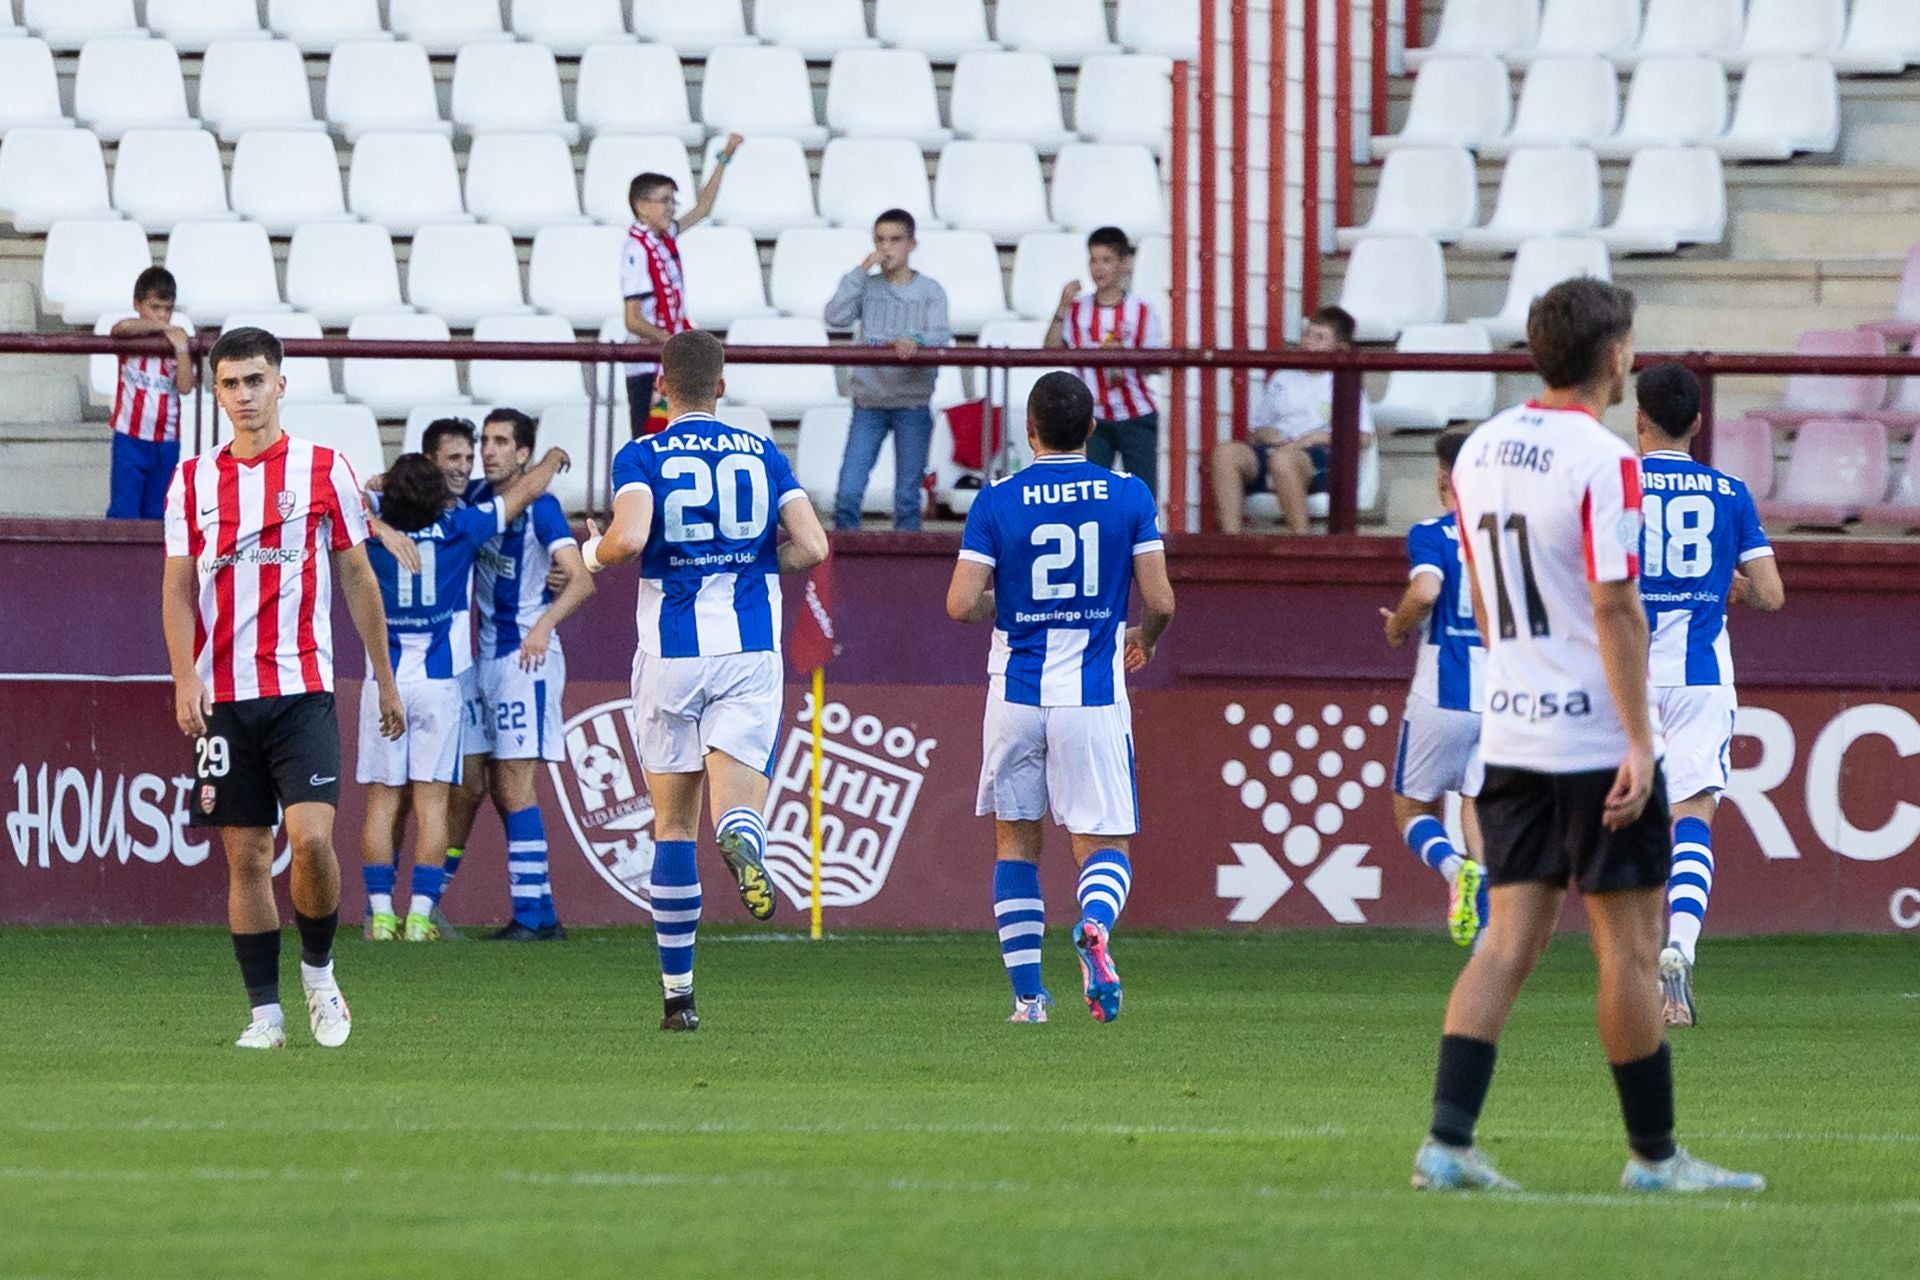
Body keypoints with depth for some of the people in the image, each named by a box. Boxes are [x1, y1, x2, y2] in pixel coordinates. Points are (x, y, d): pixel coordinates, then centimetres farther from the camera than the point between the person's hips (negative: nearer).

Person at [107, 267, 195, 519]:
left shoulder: (177, 340, 4)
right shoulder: (130, 337, -3)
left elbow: (185, 386, -7)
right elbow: (123, 327, -29)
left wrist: (180, 347, -16)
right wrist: (162, 327, -16)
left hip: (166, 441, 3)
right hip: (130, 439, -3)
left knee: (157, 513, 8)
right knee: (124, 511, -7)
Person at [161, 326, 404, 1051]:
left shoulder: (325, 470, 3)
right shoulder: (193, 481, 7)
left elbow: (357, 578, 9)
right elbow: (178, 587, 6)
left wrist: (384, 679, 10)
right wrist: (184, 679, -8)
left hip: (302, 688, -2)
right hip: (222, 695, 2)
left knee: (311, 836, -17)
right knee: (246, 855, 2)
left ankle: (318, 969, 7)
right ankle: (265, 1011, 8)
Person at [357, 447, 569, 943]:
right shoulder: (457, 530, -4)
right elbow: (523, 493, 10)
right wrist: (553, 460, 27)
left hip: (384, 683, 1)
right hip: (439, 683, -1)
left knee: (382, 801, 3)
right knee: (432, 802, -2)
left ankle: (380, 913, -1)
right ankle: (420, 914, -8)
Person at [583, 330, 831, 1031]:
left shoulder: (643, 456, -1)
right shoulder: (762, 455, 7)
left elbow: (630, 538, -19)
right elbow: (811, 547, -1)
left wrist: (593, 551, 3)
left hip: (671, 652, -1)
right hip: (750, 648, 1)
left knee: (673, 824, 10)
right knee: (735, 811, -6)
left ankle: (678, 993, 12)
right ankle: (744, 844, -45)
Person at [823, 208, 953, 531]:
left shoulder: (930, 291, 3)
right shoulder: (866, 287, 7)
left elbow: (941, 336, -11)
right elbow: (835, 317, -9)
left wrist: (916, 341, -33)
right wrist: (861, 272, -8)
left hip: (913, 404, -1)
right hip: (869, 402, 1)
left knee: (908, 498, 3)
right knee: (847, 493, -6)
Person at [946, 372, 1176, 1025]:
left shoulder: (998, 500, -3)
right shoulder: (1129, 495, -1)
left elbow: (961, 604, -8)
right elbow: (1160, 602, -2)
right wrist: (1143, 640, 20)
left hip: (1017, 693, 0)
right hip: (1094, 695, 0)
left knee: (1015, 841, 14)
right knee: (1104, 843, 4)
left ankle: (1027, 992, 9)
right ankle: (1095, 923, -30)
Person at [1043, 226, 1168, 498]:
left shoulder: (1140, 311, -3)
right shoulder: (1078, 309, 2)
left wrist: (1124, 354, -22)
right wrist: (1062, 309, -15)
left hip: (1136, 417, -1)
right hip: (1093, 417, 2)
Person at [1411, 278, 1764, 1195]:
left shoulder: (1481, 451, 9)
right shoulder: (1603, 461, -14)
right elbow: (1615, 609, -18)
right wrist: (1639, 740, -16)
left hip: (1508, 732, 7)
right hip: (1596, 736, -7)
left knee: (1509, 938, 5)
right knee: (1629, 947, 2)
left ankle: (1447, 1140, -6)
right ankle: (1653, 1154, 8)